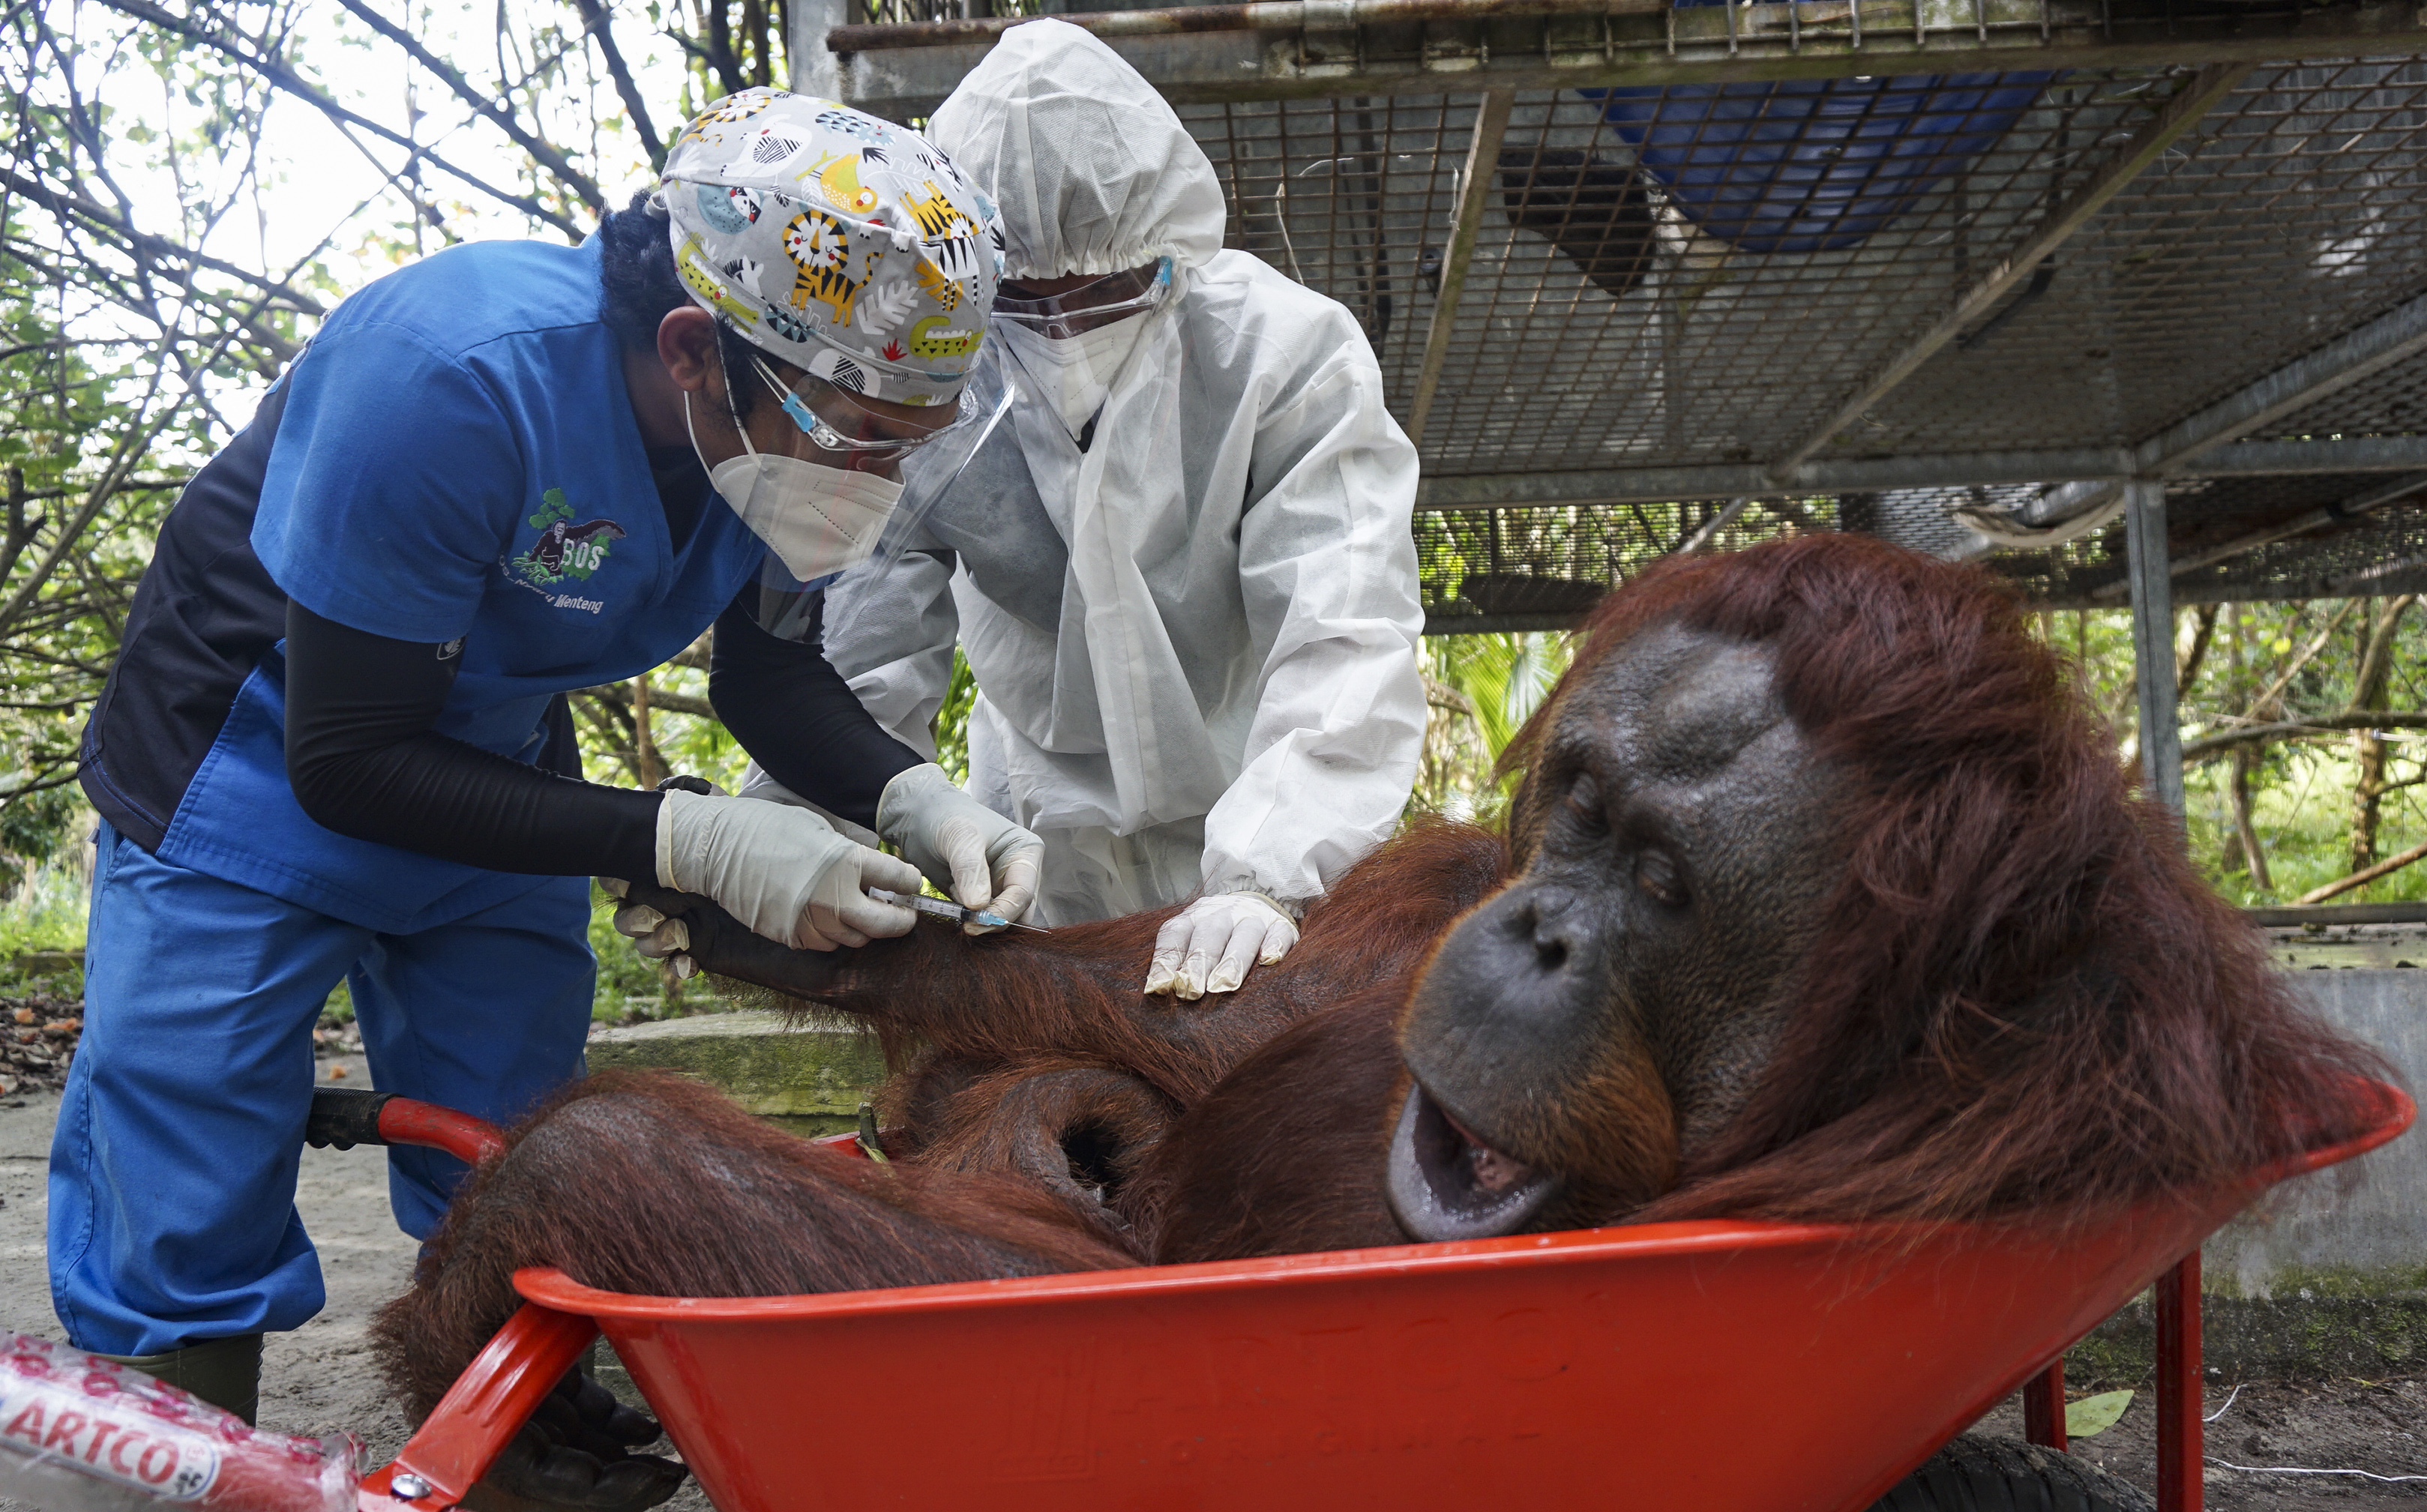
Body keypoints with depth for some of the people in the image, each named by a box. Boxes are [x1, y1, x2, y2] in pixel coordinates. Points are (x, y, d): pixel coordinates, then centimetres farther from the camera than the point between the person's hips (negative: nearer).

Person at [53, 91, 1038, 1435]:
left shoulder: (804, 414, -18)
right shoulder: (455, 379, -36)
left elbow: (769, 674, -1)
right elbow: (346, 763, -29)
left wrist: (912, 798, -21)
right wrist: (690, 842, -34)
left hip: (498, 767, 6)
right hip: (253, 775, -5)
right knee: (186, 1237, -5)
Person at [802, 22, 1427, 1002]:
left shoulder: (1287, 352, -21)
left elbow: (1341, 646, -29)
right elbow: (864, 652, -11)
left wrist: (1265, 877, -41)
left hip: (1265, 820, -2)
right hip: (1044, 838, 2)